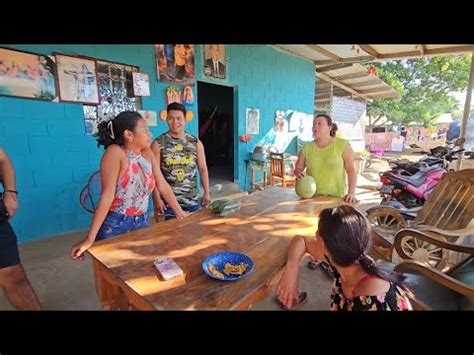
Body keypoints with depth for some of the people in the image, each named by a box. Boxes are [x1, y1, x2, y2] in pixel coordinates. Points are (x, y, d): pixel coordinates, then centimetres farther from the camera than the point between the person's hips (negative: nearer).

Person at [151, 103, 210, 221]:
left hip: (192, 200, 2)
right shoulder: (158, 144, -4)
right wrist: (157, 199, -10)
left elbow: (203, 169, 7)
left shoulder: (196, 142, 3)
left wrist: (206, 193, 4)